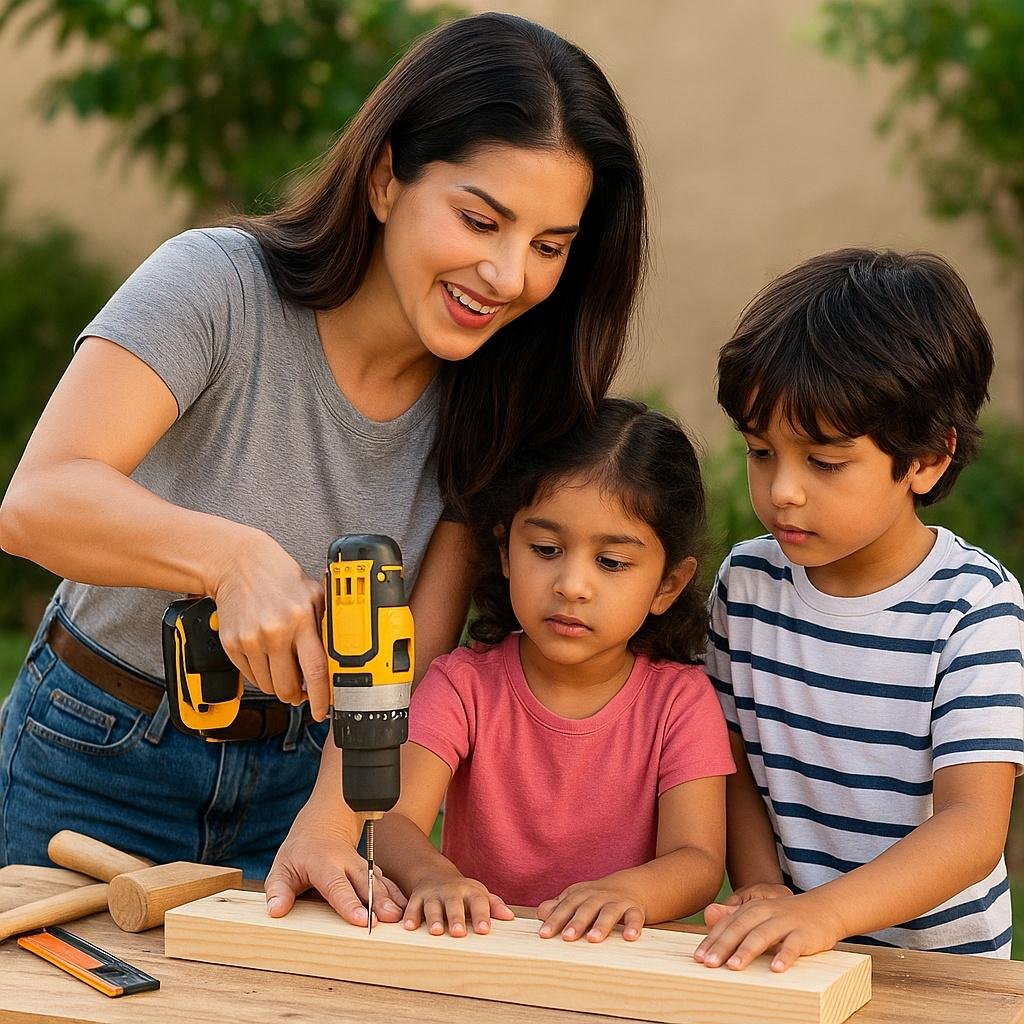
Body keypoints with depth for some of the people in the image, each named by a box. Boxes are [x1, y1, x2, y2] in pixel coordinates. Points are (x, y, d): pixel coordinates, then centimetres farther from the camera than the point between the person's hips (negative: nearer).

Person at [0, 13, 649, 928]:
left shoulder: (494, 401, -9)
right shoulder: (218, 286, -22)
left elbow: (415, 654, -12)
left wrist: (330, 820, -29)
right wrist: (236, 556, -51)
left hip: (304, 774, 3)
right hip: (100, 759, -3)